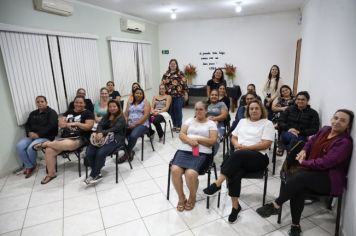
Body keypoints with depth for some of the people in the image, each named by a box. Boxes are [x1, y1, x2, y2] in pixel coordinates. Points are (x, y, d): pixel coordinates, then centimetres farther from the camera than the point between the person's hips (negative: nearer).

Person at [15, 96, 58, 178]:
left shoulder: (51, 112, -2)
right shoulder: (33, 113, 21)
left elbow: (51, 126, -16)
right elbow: (27, 124, 16)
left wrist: (39, 134, -21)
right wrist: (30, 133, -7)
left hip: (46, 136, -7)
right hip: (32, 136, 7)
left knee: (31, 148, -28)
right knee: (19, 146, -18)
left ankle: (32, 165, 3)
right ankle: (29, 166, -3)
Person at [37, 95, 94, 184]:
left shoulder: (88, 113, 6)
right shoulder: (68, 112, 23)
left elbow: (89, 126, -5)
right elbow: (60, 124, 14)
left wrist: (76, 123, -14)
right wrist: (68, 124, -6)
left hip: (80, 138, -5)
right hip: (65, 137, 5)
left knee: (67, 145, -38)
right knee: (49, 150, -19)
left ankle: (47, 143, -7)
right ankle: (51, 174, -1)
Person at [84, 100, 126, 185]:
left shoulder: (121, 118, 3)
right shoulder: (106, 116, 22)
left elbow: (115, 129, -14)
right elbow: (100, 125, 4)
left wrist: (102, 133, -29)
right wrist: (98, 133, -20)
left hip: (115, 139, -5)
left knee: (101, 153, -31)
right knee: (89, 152, -20)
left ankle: (93, 175, -14)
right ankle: (97, 174, -11)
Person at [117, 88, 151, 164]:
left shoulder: (145, 102, 6)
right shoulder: (130, 103, 21)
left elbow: (146, 115, -7)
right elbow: (126, 115, 14)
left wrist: (135, 124, -16)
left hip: (141, 125, -4)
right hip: (129, 125, 5)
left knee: (133, 136, -35)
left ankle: (127, 153, -11)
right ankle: (130, 151, -9)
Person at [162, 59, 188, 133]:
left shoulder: (180, 73, -1)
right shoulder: (166, 74, 9)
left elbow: (184, 83, -3)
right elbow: (163, 83, 10)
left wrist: (185, 93, -5)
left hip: (179, 95, -4)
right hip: (169, 95, 4)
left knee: (178, 110, 0)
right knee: (171, 111, 9)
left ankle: (179, 126, 9)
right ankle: (174, 125, 23)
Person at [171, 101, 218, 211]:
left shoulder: (211, 124, 11)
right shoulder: (189, 120, 20)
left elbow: (212, 141, 0)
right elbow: (181, 135, 8)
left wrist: (197, 140, -10)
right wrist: (190, 140, -12)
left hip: (201, 153, -3)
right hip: (184, 150, 3)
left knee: (190, 173, -29)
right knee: (175, 170, -24)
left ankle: (192, 197, 5)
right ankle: (181, 198, 1)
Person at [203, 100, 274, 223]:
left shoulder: (267, 123, 6)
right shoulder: (242, 121, 22)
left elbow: (266, 144, -5)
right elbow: (233, 137, 21)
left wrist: (246, 147, -13)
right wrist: (237, 144, -3)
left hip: (258, 157, -3)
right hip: (240, 157, 4)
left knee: (237, 155, -37)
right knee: (235, 174, -30)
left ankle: (217, 184, -31)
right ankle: (235, 206, -15)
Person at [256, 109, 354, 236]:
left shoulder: (345, 142, -14)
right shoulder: (325, 130, 8)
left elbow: (325, 162, -22)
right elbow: (311, 142, 25)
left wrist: (303, 162, -12)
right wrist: (304, 151, 4)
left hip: (329, 179, -5)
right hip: (312, 170, 6)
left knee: (299, 177, -33)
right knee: (298, 188, -27)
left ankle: (275, 205, -17)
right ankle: (295, 225, -13)